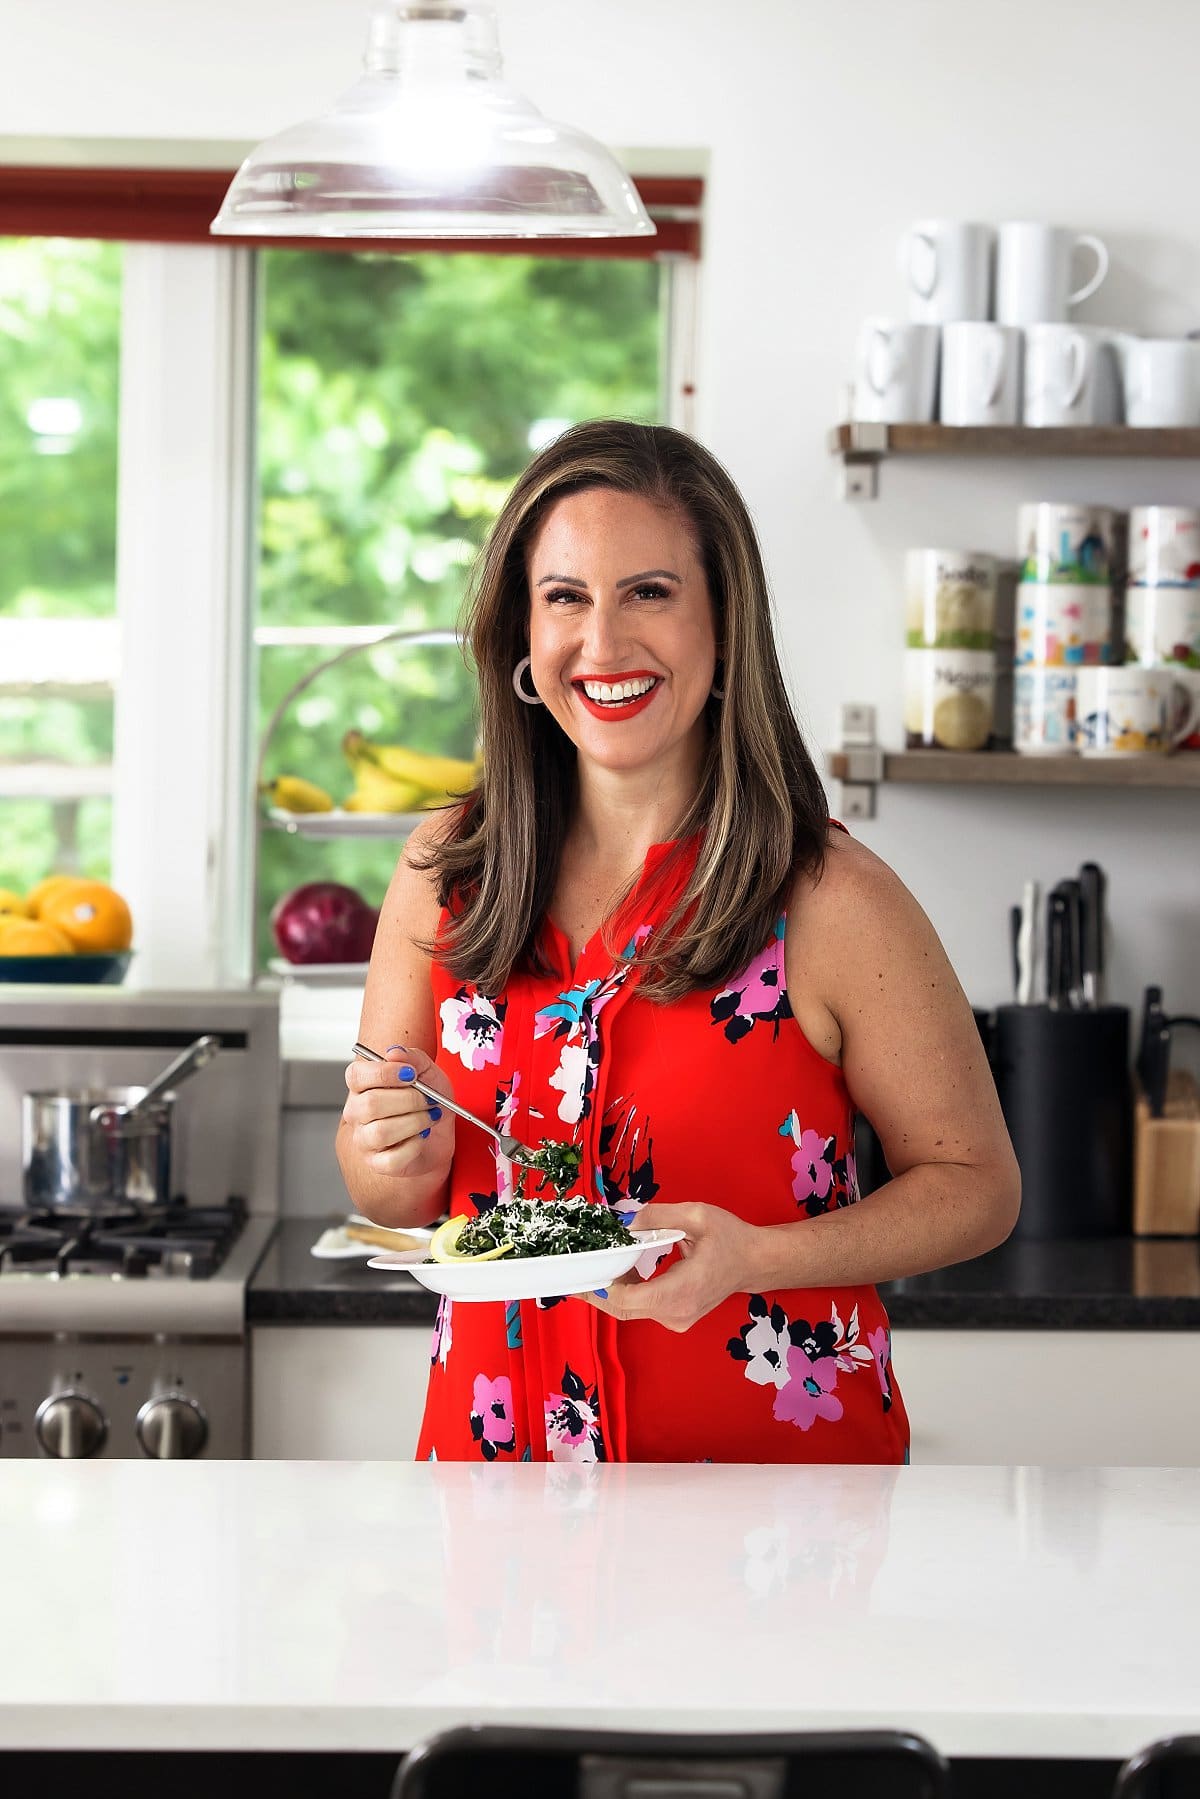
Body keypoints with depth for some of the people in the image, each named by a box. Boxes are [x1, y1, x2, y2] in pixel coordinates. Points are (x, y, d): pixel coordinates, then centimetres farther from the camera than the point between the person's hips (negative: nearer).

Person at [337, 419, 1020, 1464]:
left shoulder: (829, 899, -15)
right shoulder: (446, 874, -4)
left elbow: (976, 1185, -7)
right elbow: (390, 1205, 6)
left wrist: (753, 1258, -22)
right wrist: (403, 1159, -17)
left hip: (770, 1438, -3)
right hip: (498, 1425, 3)